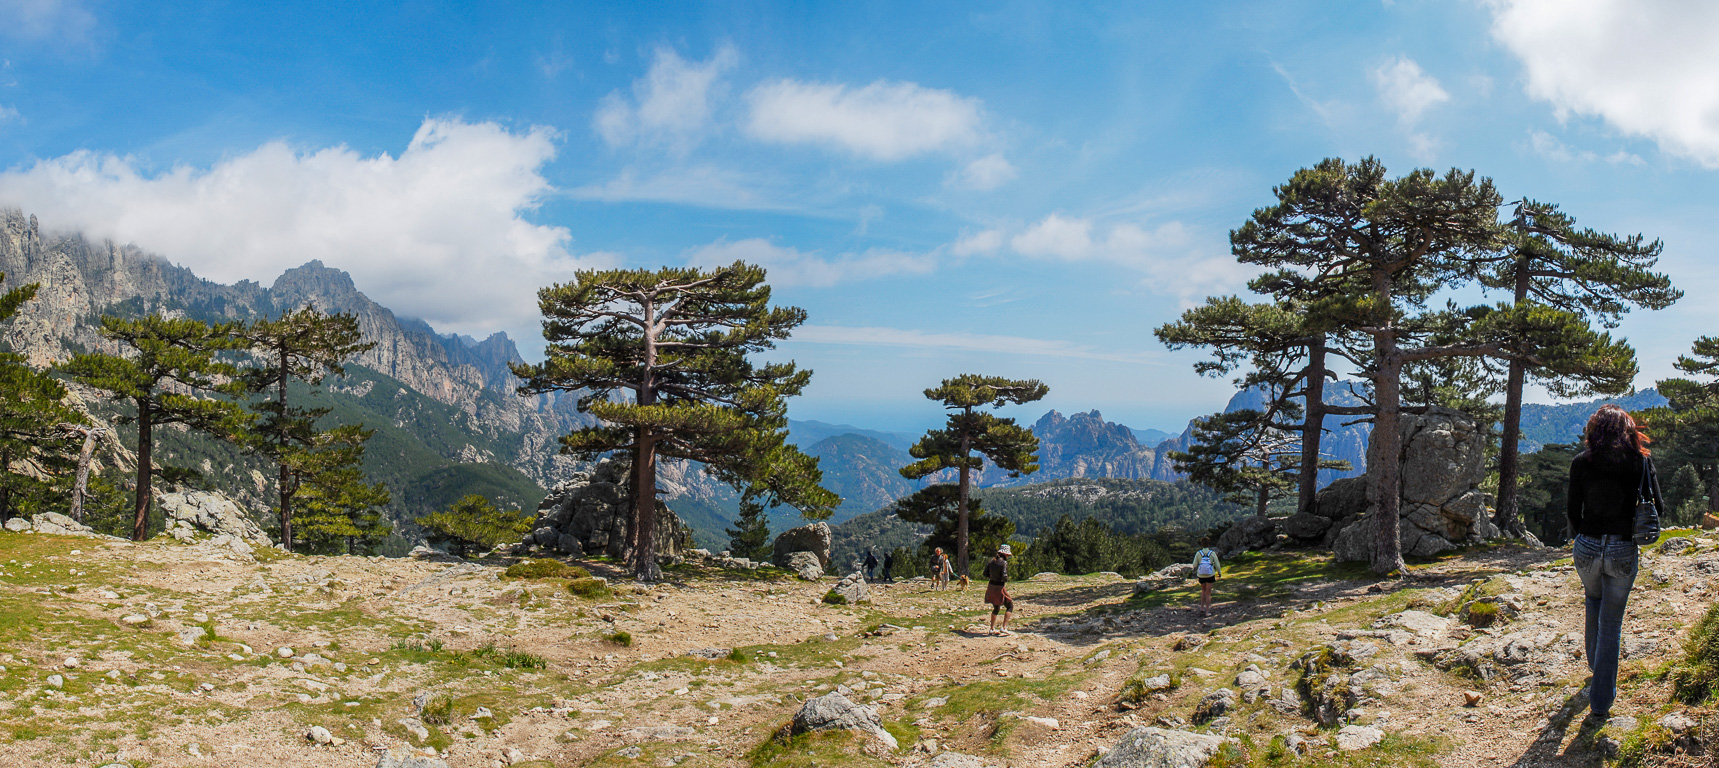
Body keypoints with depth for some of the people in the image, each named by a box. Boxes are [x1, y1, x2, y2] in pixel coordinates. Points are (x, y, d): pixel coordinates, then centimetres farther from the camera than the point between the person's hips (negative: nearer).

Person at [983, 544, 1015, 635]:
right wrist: (1006, 579, -1)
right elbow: (1004, 577, -22)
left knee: (996, 608, 21)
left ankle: (992, 629, 22)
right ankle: (1004, 627, -1)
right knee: (1010, 606, 7)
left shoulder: (992, 561, 5)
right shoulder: (1003, 563, -16)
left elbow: (985, 574, 8)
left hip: (991, 586, 7)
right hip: (999, 587, -7)